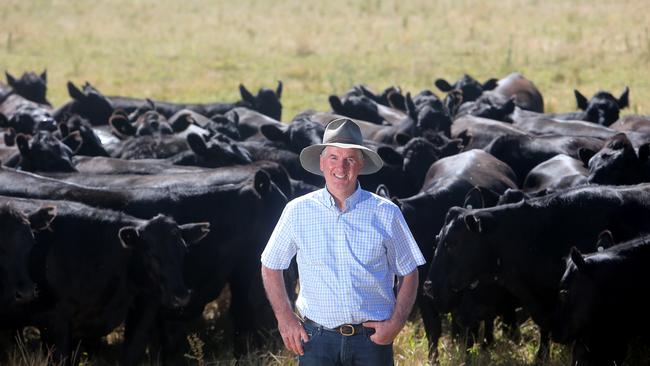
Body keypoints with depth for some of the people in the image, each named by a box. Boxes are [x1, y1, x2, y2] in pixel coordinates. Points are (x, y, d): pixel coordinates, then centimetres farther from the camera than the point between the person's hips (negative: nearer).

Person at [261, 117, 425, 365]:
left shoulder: (386, 213, 2)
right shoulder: (298, 212, 2)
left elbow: (408, 273, 9)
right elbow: (270, 267, 13)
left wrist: (395, 323, -4)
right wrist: (285, 319, 3)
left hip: (372, 338, 0)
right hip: (317, 338, 0)